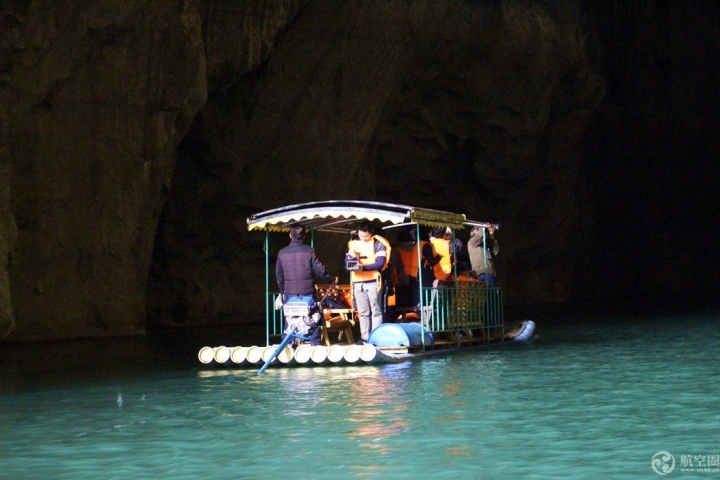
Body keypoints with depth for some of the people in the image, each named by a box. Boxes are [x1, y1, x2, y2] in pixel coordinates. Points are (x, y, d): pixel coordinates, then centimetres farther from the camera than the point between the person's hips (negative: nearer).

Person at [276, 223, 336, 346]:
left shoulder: (282, 253, 3)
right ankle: (315, 344, 4)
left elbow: (279, 275, 9)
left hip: (290, 293, 2)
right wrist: (332, 279, 11)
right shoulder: (309, 251, -6)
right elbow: (319, 270, -5)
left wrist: (283, 292, 21)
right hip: (307, 292, -2)